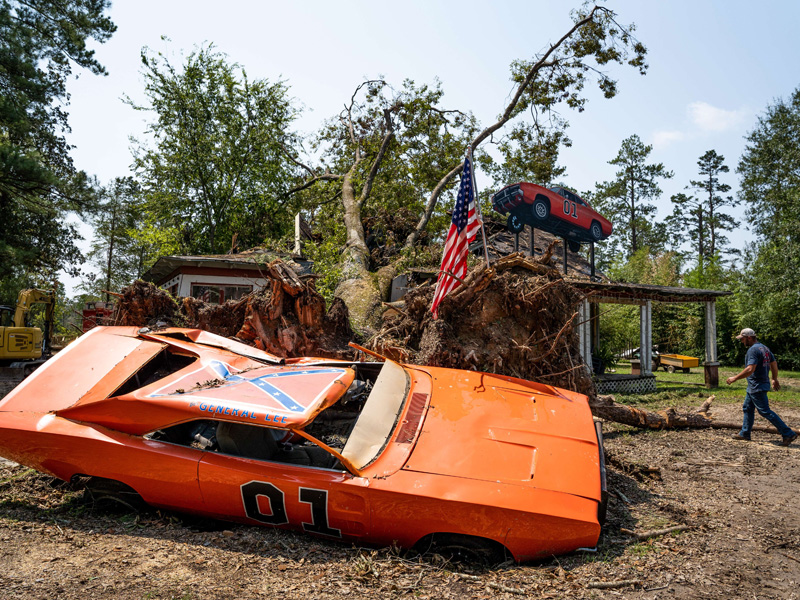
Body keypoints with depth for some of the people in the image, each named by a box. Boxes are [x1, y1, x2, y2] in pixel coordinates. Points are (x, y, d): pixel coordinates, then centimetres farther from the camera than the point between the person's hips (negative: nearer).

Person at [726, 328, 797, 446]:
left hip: (757, 387, -10)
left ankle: (788, 434, -2)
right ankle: (744, 434, 24)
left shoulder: (753, 350, -20)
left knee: (765, 412, -6)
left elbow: (750, 370, -28)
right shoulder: (764, 348, 11)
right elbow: (774, 364, 19)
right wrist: (775, 379, 30)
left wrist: (734, 378, -22)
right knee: (747, 408, 17)